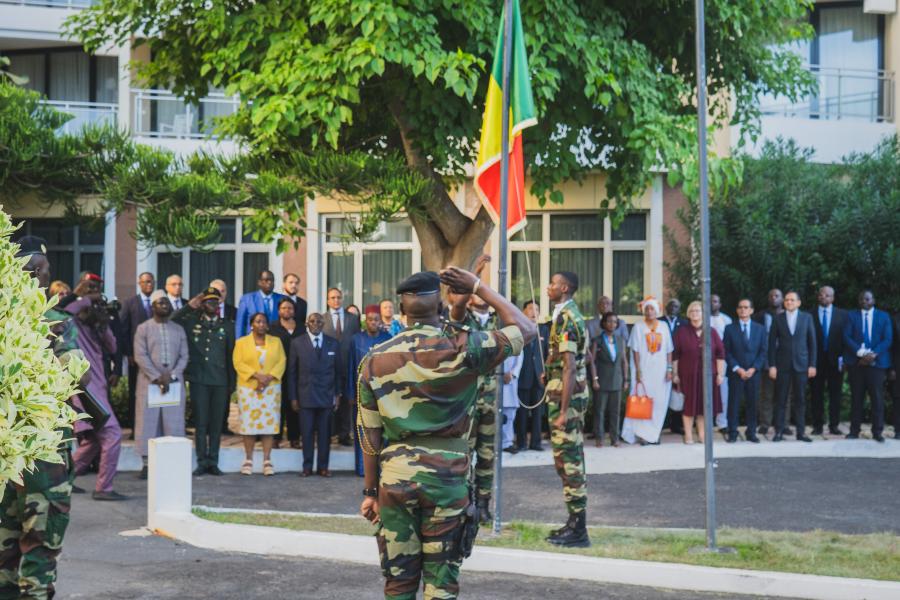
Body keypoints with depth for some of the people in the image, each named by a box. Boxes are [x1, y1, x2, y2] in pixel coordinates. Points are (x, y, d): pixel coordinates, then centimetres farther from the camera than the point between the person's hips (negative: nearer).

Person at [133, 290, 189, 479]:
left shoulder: (178, 329, 13)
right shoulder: (143, 328, 4)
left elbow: (184, 356, 7)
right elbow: (140, 356, -5)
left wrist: (171, 376, -9)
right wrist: (157, 378, -13)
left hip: (174, 383, 2)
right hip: (149, 383, -2)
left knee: (174, 423, -1)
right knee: (148, 422, -2)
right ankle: (147, 463, 4)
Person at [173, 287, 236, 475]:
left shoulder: (226, 326, 10)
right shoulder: (192, 322, 8)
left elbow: (231, 356, 10)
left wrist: (232, 383, 7)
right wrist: (189, 306, -6)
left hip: (220, 381, 1)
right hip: (198, 380, -1)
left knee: (216, 423, 4)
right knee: (200, 422, 0)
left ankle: (213, 462, 9)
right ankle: (202, 461, 5)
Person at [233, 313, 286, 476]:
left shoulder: (276, 341, 11)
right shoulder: (241, 342, 6)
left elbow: (282, 361, 2)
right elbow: (238, 363, -4)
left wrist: (269, 377, -13)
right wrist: (256, 375, -17)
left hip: (271, 388, 1)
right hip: (248, 388, -1)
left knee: (269, 423, -2)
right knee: (249, 423, -1)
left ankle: (267, 461, 0)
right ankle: (248, 460, 5)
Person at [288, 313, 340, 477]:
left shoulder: (333, 344, 7)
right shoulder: (297, 343, 3)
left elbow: (338, 371, 8)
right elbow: (292, 372, 4)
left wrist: (337, 394, 3)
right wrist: (293, 397, 0)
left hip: (327, 396, 1)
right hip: (305, 395, -1)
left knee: (324, 433, 4)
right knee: (307, 432, 3)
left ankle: (322, 466, 12)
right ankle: (307, 467, 10)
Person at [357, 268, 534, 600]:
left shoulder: (376, 359, 1)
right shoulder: (462, 348, -7)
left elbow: (370, 432, 4)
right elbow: (525, 329, 3)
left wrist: (370, 490, 12)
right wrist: (478, 288, 6)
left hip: (395, 473, 2)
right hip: (446, 473, -2)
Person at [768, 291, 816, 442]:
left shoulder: (807, 318, 5)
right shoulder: (777, 319, 4)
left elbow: (812, 342, 5)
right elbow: (772, 343, 3)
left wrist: (812, 365, -1)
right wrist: (772, 365, -4)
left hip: (801, 364, 0)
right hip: (782, 365, 0)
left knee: (800, 400, 3)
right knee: (780, 400, 0)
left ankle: (801, 432, 9)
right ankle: (779, 432, 5)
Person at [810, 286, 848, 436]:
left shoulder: (842, 314, 6)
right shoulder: (810, 315, 4)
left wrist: (842, 358, -6)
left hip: (835, 360, 0)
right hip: (817, 360, 0)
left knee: (835, 394, 3)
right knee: (817, 394, 2)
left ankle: (834, 425, 8)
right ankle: (818, 426, 6)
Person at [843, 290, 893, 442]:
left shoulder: (883, 316, 9)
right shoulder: (852, 315, 10)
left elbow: (887, 339, 0)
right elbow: (847, 337, -1)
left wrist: (873, 354, -14)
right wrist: (861, 353, -15)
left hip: (876, 361, -1)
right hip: (857, 362, 1)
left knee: (877, 398, -3)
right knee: (856, 397, 3)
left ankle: (877, 432, 2)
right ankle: (854, 431, 7)